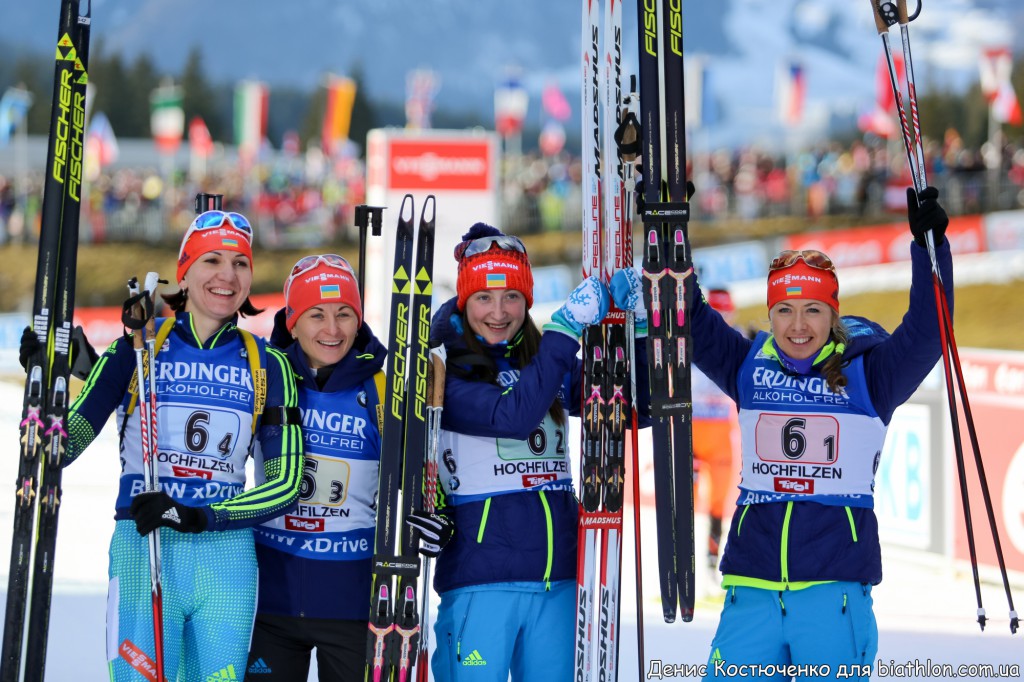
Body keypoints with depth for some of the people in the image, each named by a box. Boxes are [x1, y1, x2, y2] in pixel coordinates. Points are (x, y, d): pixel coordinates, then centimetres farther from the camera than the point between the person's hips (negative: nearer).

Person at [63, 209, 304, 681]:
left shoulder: (267, 366, 6)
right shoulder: (139, 347, 1)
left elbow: (287, 482, 2)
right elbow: (63, 446, 0)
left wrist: (197, 516, -12)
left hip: (228, 558, 2)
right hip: (142, 551, -2)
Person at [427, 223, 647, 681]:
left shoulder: (549, 362, 11)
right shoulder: (446, 370, -5)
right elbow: (512, 414, -21)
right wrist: (566, 328, -17)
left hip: (557, 577, 5)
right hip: (481, 577, -5)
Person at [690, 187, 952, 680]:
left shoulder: (867, 372, 1)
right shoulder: (749, 367, 9)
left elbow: (925, 333, -10)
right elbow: (693, 325, 7)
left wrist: (930, 246, -19)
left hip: (836, 582, -2)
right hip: (753, 579, 3)